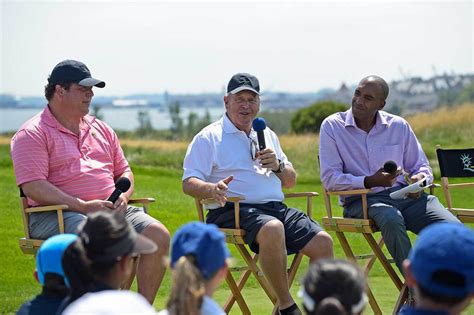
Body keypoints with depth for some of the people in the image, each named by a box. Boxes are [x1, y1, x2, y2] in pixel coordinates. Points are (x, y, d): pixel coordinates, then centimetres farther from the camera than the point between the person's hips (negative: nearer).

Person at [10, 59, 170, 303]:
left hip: (109, 210, 6)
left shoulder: (101, 129, 22)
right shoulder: (32, 134, 0)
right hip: (54, 215, -6)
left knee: (158, 235, -17)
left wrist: (122, 196, 1)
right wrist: (82, 206, -20)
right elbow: (33, 187, -12)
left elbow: (124, 172, 26)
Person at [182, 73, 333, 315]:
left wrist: (277, 166, 2)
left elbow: (290, 182, 26)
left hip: (276, 208, 6)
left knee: (323, 243, -14)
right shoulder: (209, 137, 5)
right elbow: (189, 183, -5)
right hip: (233, 211, -6)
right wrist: (212, 189, -28)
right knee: (273, 229, -37)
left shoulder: (268, 135, 24)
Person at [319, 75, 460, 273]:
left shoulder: (399, 126, 12)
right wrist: (369, 182, -18)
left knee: (453, 228, -23)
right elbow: (330, 178, -4)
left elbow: (421, 167, 20)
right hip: (361, 200, -3)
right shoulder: (332, 126, 3)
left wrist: (419, 179, -6)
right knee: (392, 219, -39)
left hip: (404, 194, 3)